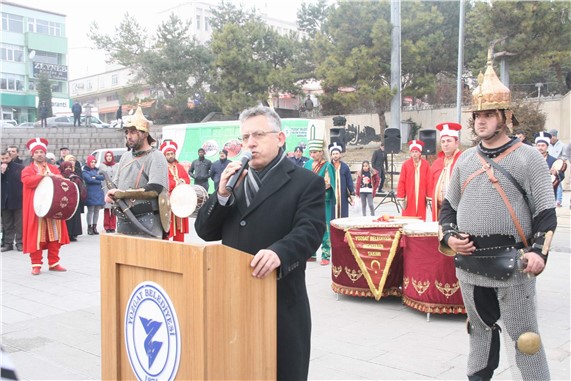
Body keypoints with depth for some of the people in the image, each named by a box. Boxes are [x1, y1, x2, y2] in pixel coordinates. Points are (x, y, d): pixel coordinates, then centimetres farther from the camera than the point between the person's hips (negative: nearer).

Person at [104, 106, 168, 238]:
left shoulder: (156, 157, -7)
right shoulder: (126, 156, 16)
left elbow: (153, 191, -18)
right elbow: (116, 184, 23)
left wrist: (121, 193, -14)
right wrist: (110, 194, -2)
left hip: (146, 223, -7)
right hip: (123, 221, 7)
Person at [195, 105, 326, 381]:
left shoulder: (307, 183, -2)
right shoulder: (232, 180, 14)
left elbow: (309, 231, -16)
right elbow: (204, 231, 9)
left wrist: (279, 252, -35)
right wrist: (223, 195, -7)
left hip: (281, 304, -5)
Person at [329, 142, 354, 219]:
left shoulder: (345, 167, 6)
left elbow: (349, 181, 7)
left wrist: (351, 193, -1)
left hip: (343, 196, 2)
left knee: (343, 215, 4)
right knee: (332, 215, -2)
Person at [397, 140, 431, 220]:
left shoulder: (426, 164, 2)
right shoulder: (406, 164, 0)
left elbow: (429, 182, 4)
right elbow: (401, 182, -1)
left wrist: (429, 197, 2)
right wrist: (401, 198, -4)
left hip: (421, 198, 1)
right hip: (409, 199, -1)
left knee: (421, 219, 3)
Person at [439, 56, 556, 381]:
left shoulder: (529, 157, -3)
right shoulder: (465, 160, 10)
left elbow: (546, 213, -5)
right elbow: (449, 206, 17)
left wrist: (539, 251, -20)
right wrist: (449, 237, -1)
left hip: (513, 267, -4)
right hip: (470, 266, 5)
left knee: (524, 340, -1)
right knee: (481, 331, 18)